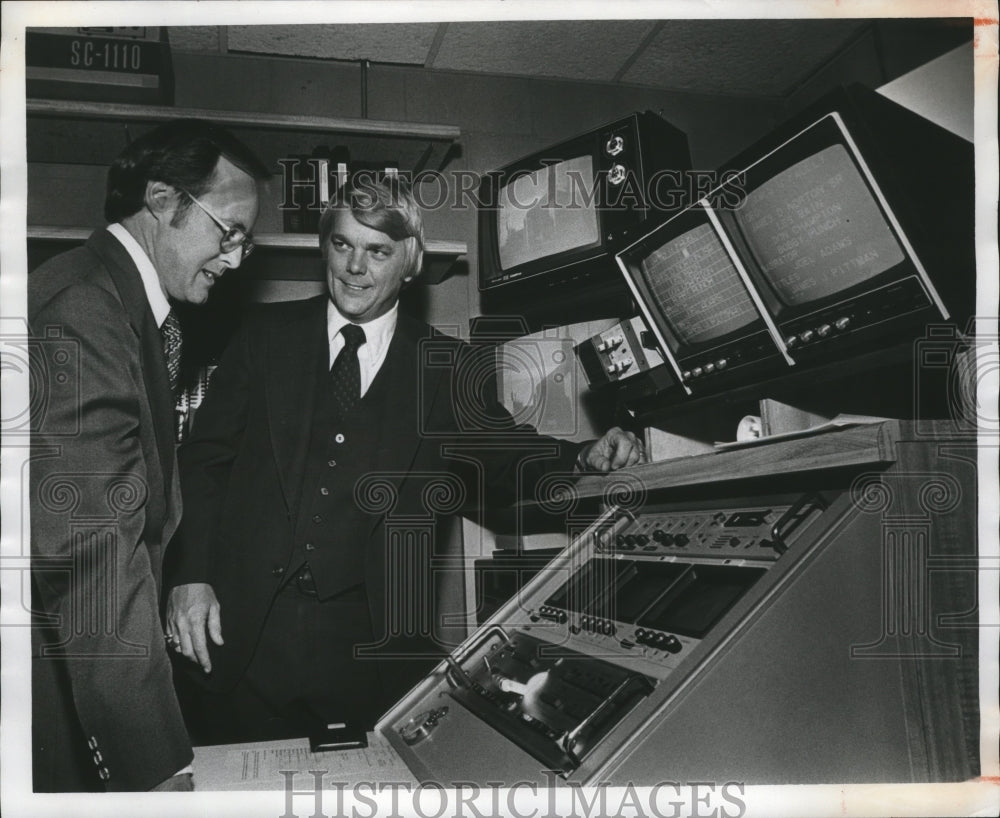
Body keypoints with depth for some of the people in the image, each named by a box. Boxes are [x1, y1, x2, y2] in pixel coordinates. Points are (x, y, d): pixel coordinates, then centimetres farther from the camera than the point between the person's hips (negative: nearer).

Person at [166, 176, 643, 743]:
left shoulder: (444, 367, 4)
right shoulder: (269, 336, 7)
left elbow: (506, 459, -1)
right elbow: (206, 459, 7)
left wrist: (588, 462, -21)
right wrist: (193, 575, -3)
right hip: (247, 632, 1)